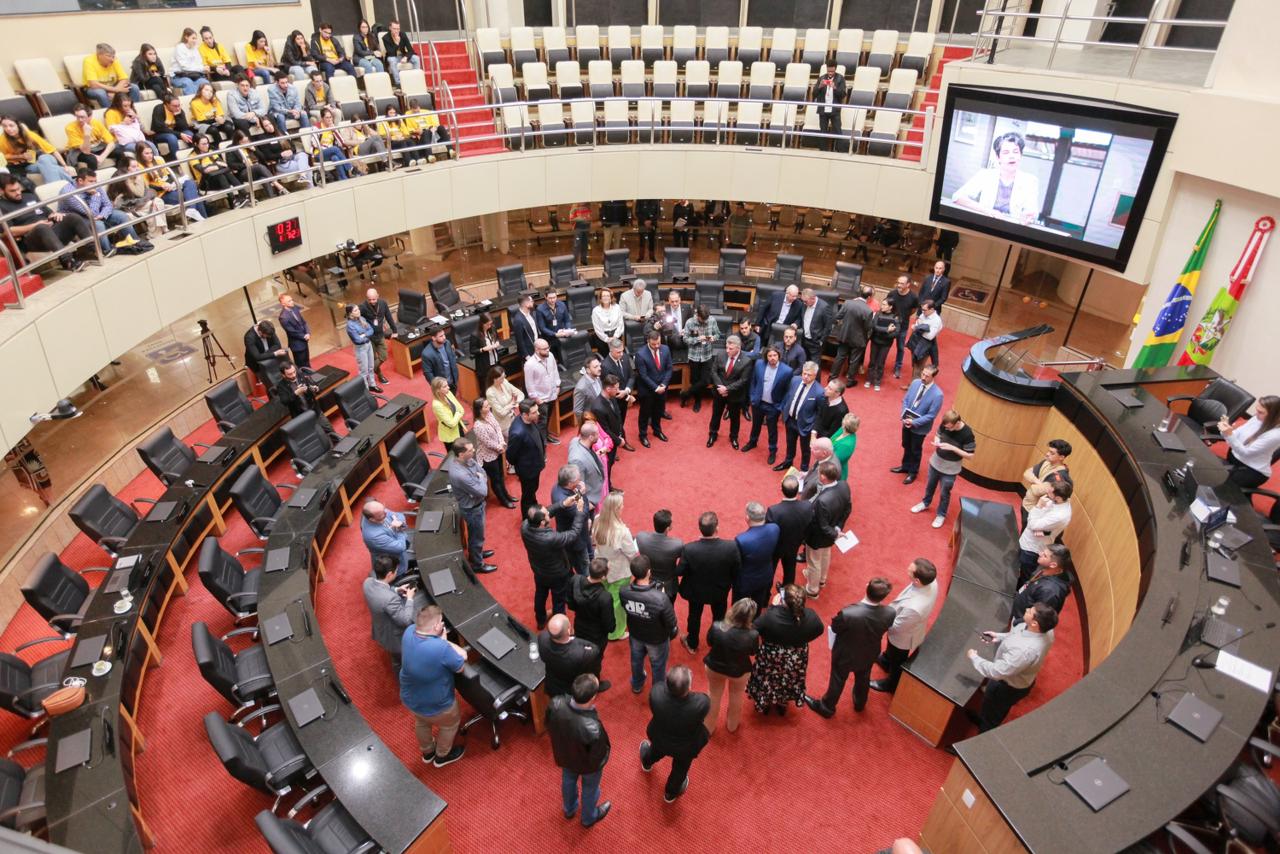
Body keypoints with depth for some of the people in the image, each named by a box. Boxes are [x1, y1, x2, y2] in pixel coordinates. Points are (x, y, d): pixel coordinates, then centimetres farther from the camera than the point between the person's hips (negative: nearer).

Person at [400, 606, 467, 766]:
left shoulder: (409, 631, -20)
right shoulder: (441, 648, -40)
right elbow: (461, 666, -20)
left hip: (409, 698, 6)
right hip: (435, 706, -6)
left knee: (421, 722, 36)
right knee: (451, 724, 28)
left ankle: (427, 751, 61)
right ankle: (442, 756, 51)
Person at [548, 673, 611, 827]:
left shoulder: (556, 704, -35)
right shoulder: (593, 729, -46)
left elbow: (549, 726, -11)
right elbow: (598, 758, -26)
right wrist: (605, 756, -3)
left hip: (565, 756, 4)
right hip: (589, 765, -4)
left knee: (568, 781, 35)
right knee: (590, 789, 29)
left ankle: (569, 809, 64)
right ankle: (589, 818, 58)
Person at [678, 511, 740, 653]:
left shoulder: (689, 549, -35)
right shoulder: (731, 547, -33)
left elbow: (680, 572, -18)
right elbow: (737, 571, -16)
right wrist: (729, 582, 6)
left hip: (696, 591, -1)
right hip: (720, 591, 1)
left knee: (694, 616, 29)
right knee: (719, 617, 30)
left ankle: (692, 644, 52)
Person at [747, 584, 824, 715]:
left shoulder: (771, 616, -39)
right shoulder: (810, 616, -30)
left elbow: (754, 628, -19)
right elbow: (819, 629, -7)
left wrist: (772, 607, -15)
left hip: (771, 660, -2)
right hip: (797, 661, 2)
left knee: (767, 680, 30)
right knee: (789, 681, 33)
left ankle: (765, 704, 55)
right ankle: (783, 705, 58)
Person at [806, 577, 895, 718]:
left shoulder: (848, 613, -43)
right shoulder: (889, 613, -31)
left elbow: (834, 627, -21)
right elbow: (884, 628, -8)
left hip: (845, 655, -3)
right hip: (869, 654, 3)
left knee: (837, 681, 24)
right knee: (863, 679, 33)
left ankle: (827, 707, 50)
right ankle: (860, 703, 62)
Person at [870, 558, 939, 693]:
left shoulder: (914, 607, -49)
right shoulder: (931, 582, -28)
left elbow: (896, 626, -29)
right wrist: (893, 608, 7)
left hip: (903, 637, -6)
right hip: (912, 627, 6)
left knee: (897, 662, 27)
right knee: (890, 647, 37)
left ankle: (891, 684, 56)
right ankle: (886, 660, 68)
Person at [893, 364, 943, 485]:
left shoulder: (937, 394, -27)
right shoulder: (915, 382, -11)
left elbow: (931, 415, -21)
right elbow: (905, 400, -1)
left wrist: (914, 422, -24)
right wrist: (904, 416, -14)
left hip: (920, 427, -5)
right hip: (907, 422, 5)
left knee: (915, 450, 16)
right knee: (906, 446, 25)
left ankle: (913, 472, 38)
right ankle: (905, 466, 48)